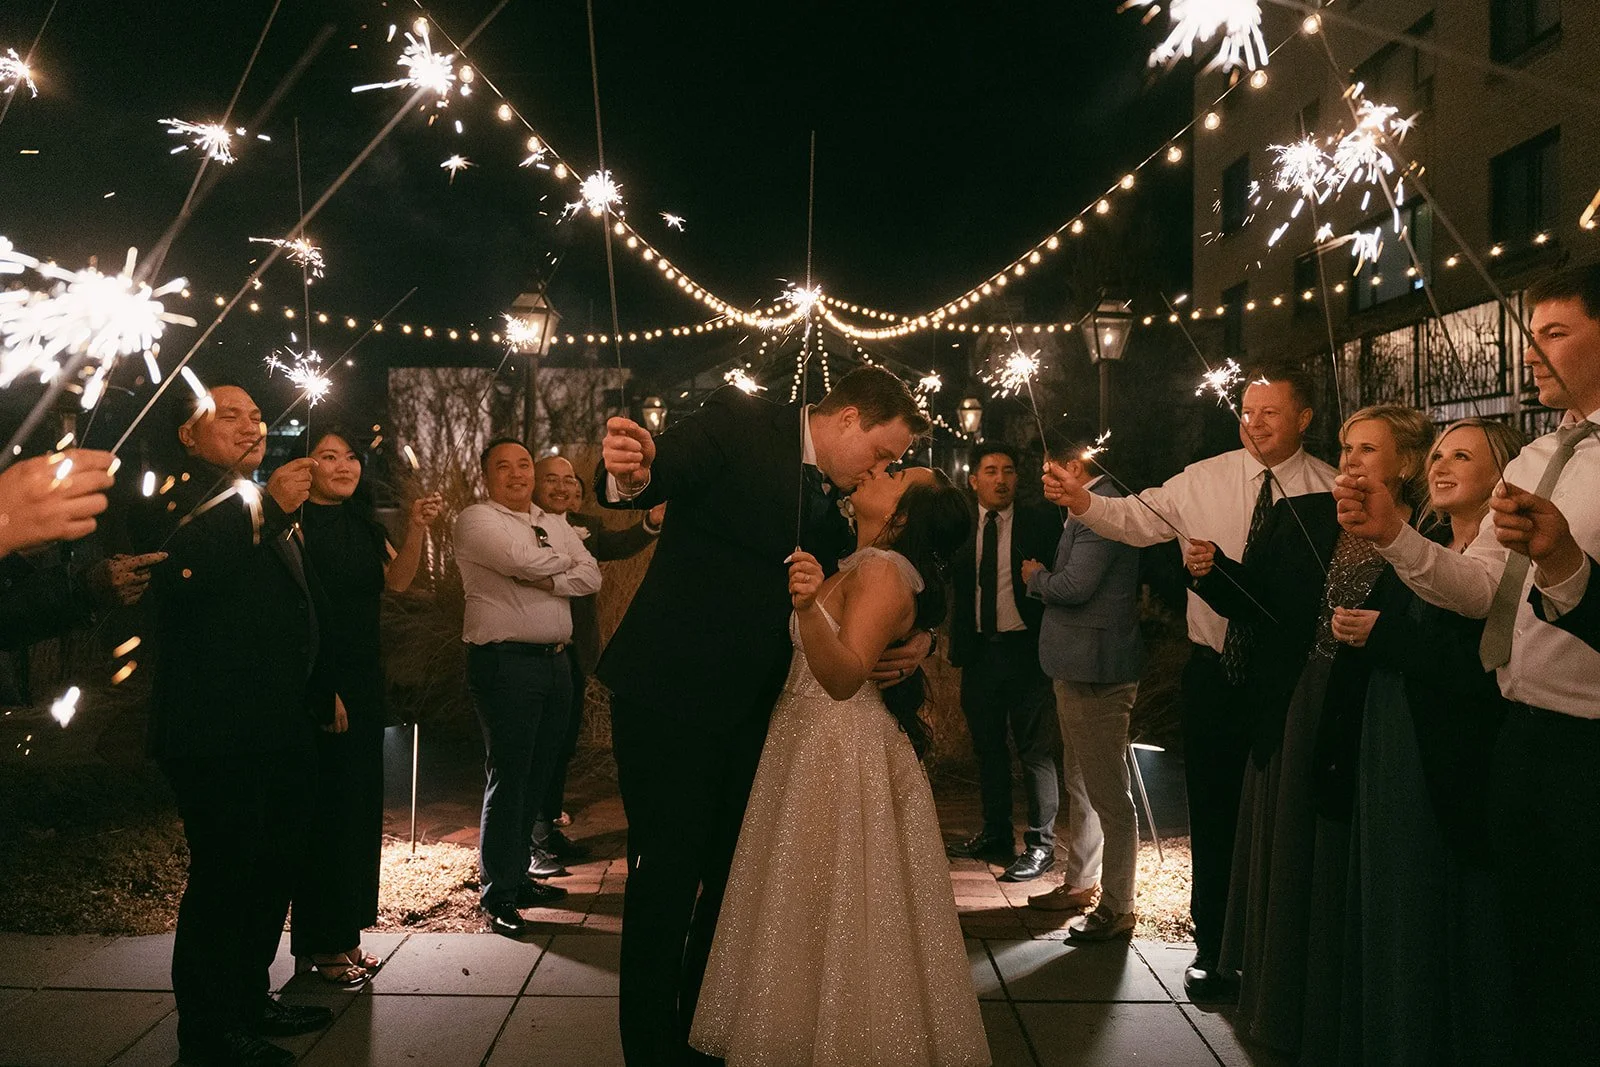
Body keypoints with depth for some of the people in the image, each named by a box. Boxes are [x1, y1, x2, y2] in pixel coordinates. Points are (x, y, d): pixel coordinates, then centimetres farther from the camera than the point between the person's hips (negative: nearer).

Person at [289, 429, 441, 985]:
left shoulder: (363, 524, 11)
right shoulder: (294, 525, -11)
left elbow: (396, 581, 0)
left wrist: (416, 528, -17)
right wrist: (321, 692, -19)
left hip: (363, 682, 8)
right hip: (314, 684, -8)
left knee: (362, 804, 11)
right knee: (326, 808, -2)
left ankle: (343, 934, 23)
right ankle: (319, 944, 11)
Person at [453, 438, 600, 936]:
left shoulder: (554, 525, 18)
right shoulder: (476, 520, -3)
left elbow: (591, 576, 7)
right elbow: (520, 559, -20)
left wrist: (550, 581, -12)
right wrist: (564, 559, -1)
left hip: (556, 661, 7)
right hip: (506, 662, -7)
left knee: (538, 775, 12)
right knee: (508, 779, -3)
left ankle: (519, 875, 26)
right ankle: (498, 896, 6)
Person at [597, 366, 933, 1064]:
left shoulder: (829, 504, 13)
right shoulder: (739, 423, -7)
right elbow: (660, 476, -21)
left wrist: (916, 642, -3)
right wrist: (628, 476, -45)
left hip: (749, 711, 7)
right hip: (669, 695, -7)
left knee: (731, 876, 15)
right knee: (667, 876, 0)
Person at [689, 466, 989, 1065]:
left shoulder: (883, 570, -16)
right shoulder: (859, 564, 12)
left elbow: (845, 676, -29)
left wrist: (808, 608, -44)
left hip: (843, 754, -9)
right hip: (808, 745, 9)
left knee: (833, 915, 3)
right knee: (806, 915, 17)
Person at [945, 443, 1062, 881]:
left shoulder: (1040, 524, 0)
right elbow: (950, 583, 1)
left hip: (1026, 649, -4)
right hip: (978, 651, 4)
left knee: (1037, 749, 0)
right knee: (988, 748, 14)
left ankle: (1040, 845, 10)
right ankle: (995, 836, 28)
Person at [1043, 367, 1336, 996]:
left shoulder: (1332, 490, -3)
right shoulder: (1204, 480, 1)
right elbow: (1138, 519, -6)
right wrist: (1083, 503, -24)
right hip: (1215, 671, 1)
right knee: (1213, 814, 10)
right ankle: (1212, 948, 26)